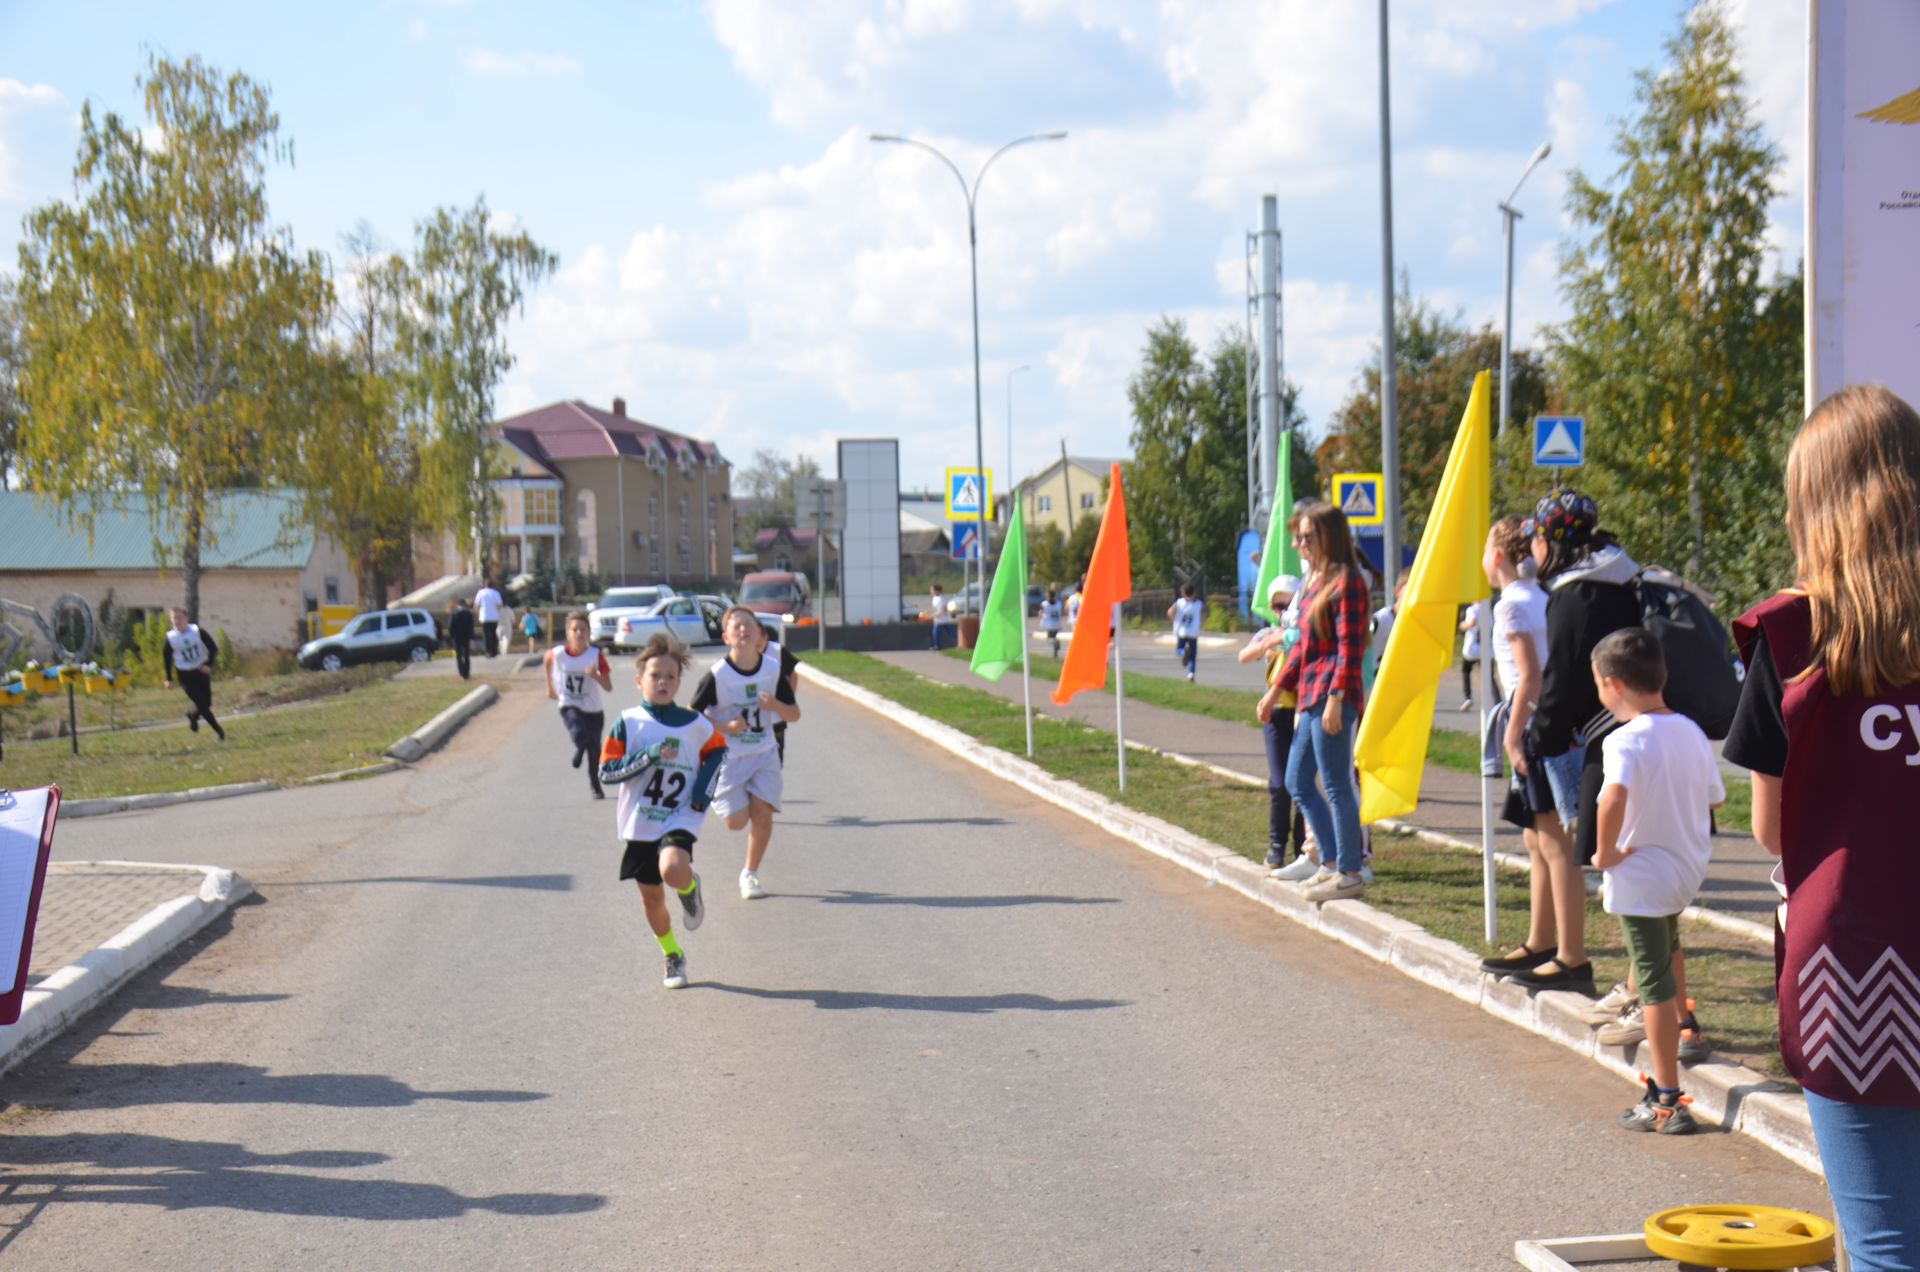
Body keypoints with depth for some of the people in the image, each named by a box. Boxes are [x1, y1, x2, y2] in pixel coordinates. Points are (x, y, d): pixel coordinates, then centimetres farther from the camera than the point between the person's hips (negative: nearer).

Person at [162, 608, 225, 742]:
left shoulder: (197, 631, -7)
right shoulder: (170, 638, -8)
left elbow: (213, 648, -3)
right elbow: (166, 658, 3)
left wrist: (209, 664, -17)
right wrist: (169, 678, -1)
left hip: (202, 671, 2)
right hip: (185, 675, -2)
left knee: (207, 704, 3)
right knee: (202, 705, -9)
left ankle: (192, 714, 37)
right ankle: (218, 730, 5)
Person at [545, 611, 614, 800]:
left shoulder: (596, 656, -14)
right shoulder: (557, 654, -13)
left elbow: (609, 687, -13)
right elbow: (547, 659, 14)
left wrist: (595, 675, -32)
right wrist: (550, 687, 21)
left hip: (593, 710, 1)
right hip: (569, 707, -1)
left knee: (594, 751, 12)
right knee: (579, 735, -30)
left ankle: (595, 786, 35)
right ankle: (579, 749, 7)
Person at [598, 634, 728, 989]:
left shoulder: (694, 724, -2)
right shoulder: (628, 723, -4)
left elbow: (718, 750, 15)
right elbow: (606, 770, -9)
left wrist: (704, 790, 2)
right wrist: (648, 756, -21)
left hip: (679, 820, -2)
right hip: (638, 824, 2)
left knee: (673, 871, -30)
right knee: (651, 896, 9)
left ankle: (691, 888, 7)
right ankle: (673, 958, 30)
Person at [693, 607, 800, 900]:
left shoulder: (773, 670, -4)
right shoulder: (717, 675, -15)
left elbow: (794, 715, 3)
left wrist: (775, 705, -18)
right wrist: (726, 727, -21)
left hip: (764, 754, 3)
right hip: (728, 756, -3)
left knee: (762, 816, -8)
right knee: (737, 821, -7)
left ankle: (750, 875, 12)